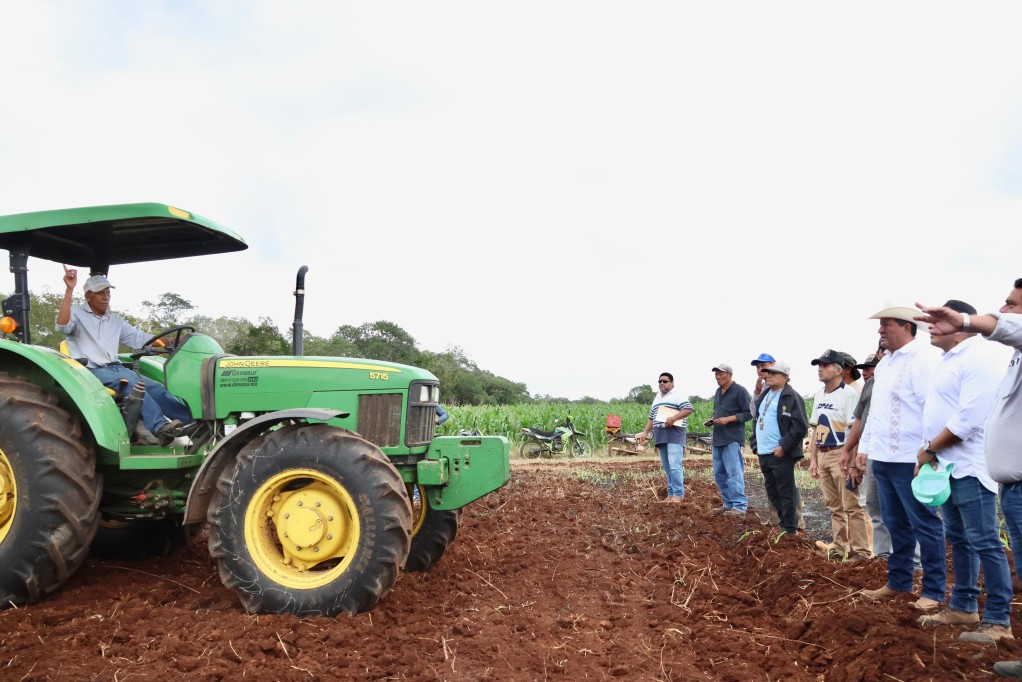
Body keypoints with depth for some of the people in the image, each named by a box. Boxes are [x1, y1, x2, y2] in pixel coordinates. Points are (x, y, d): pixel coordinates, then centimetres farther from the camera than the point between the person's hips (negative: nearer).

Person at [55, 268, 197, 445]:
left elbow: (139, 339, 18)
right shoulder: (77, 313, 4)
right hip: (90, 371, -6)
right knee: (129, 378, -34)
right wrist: (69, 290, -26)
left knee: (155, 388, -16)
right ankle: (160, 426, -44)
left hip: (114, 369, 6)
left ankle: (190, 419, -25)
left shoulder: (115, 320, 21)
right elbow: (62, 325, -18)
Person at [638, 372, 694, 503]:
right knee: (667, 468, 6)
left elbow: (688, 409, -12)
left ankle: (678, 495, -13)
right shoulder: (656, 399, 24)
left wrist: (673, 418, -21)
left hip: (674, 435, -7)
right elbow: (651, 418, 27)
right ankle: (671, 494, 9)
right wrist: (645, 432, 17)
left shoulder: (677, 395, 0)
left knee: (674, 466, -15)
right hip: (660, 436, 8)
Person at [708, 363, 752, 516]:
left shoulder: (740, 391, -7)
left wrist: (728, 419, -19)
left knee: (734, 473, -10)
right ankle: (729, 504, 19)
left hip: (732, 439, -9)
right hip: (718, 439, 9)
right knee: (719, 474, 10)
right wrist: (712, 420, 9)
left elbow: (748, 413, -11)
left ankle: (740, 506, -7)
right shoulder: (718, 392, 18)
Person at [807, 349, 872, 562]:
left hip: (841, 454, -8)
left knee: (851, 505, -5)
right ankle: (840, 547, 22)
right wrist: (813, 458, 13)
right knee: (834, 505, 14)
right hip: (823, 454, 8)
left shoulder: (848, 393, -11)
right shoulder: (819, 394, 13)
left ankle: (861, 550, 3)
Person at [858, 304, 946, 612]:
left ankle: (934, 591, 13)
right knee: (896, 525, 16)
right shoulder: (884, 364, 17)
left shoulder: (923, 359, -13)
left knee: (924, 525, 2)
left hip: (910, 461, -9)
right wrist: (864, 448, 20)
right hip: (884, 459, 9)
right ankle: (898, 582, 27)